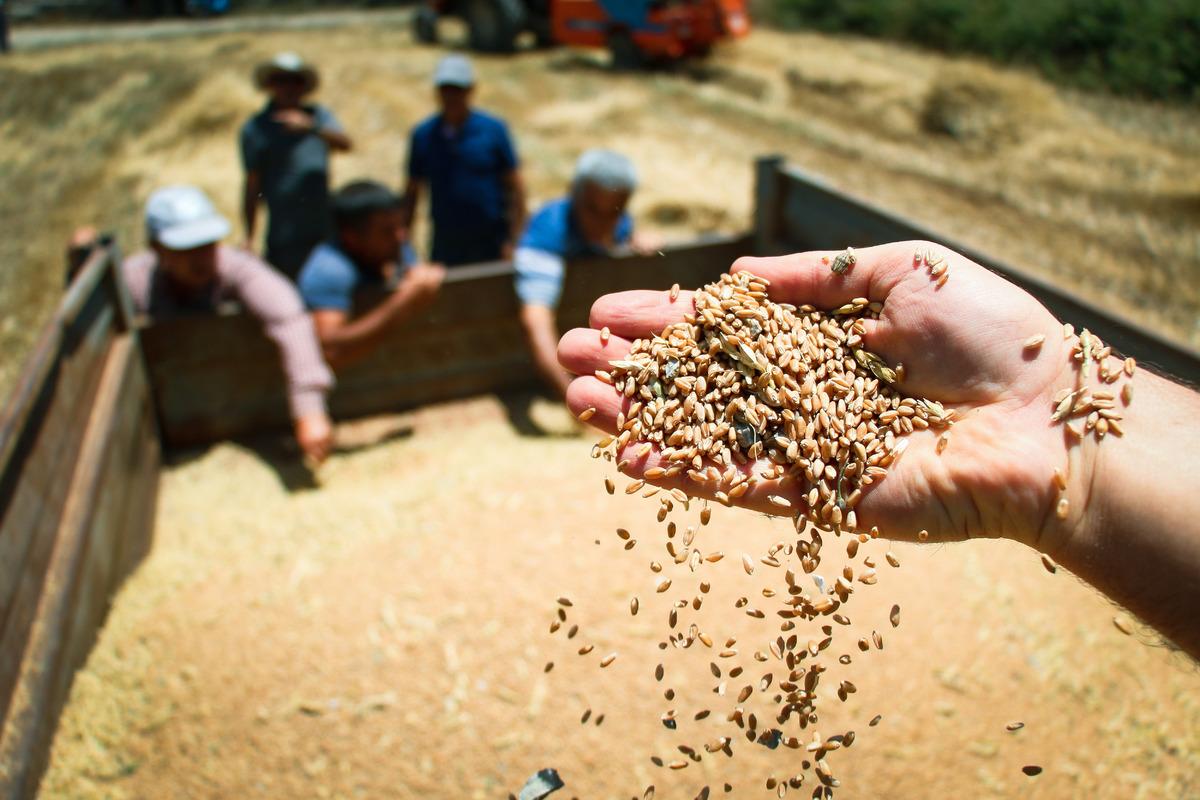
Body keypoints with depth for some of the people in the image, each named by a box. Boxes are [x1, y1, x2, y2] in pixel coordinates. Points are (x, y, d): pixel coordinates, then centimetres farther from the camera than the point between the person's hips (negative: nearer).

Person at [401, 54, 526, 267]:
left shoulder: (494, 130, -1)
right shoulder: (423, 135, 5)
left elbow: (515, 187, -1)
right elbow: (412, 191, 10)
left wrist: (512, 241, -8)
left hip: (490, 243, -2)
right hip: (445, 243, 2)